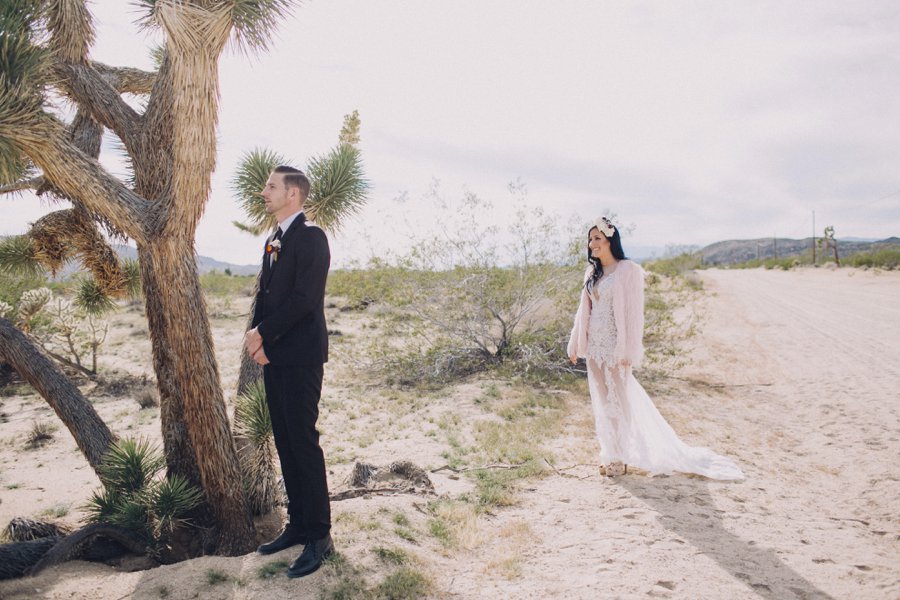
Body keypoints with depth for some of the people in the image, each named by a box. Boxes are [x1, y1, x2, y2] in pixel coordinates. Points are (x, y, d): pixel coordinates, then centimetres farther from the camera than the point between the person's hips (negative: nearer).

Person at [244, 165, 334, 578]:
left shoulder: (310, 237, -10)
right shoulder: (273, 241, 18)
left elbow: (303, 298, -19)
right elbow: (264, 294, 16)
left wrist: (262, 334, -14)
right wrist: (257, 338, 0)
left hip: (300, 357, -9)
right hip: (274, 357, 9)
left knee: (303, 443, -5)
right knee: (285, 444, 13)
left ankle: (319, 536, 6)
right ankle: (298, 525, 24)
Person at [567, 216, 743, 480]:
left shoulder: (628, 271, -10)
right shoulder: (593, 273, 10)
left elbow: (634, 312, -13)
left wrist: (629, 351, -17)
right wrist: (575, 343, 14)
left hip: (615, 347, -7)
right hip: (594, 346, 7)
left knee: (618, 401, 2)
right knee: (602, 401, 12)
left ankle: (619, 458, 14)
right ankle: (610, 453, 24)